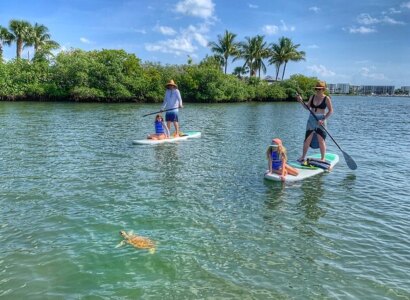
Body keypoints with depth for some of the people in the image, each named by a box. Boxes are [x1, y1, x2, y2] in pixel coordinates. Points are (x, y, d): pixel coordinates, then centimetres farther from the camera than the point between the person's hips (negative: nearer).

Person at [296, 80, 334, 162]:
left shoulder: (326, 98, -5)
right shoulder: (312, 97, 8)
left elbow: (330, 111, -7)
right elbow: (307, 107, 7)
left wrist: (323, 120, -16)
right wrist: (301, 101, -9)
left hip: (320, 120, -4)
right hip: (311, 119, 4)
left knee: (321, 140, 0)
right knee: (307, 139, 6)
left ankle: (323, 158, 12)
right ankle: (303, 157, 16)